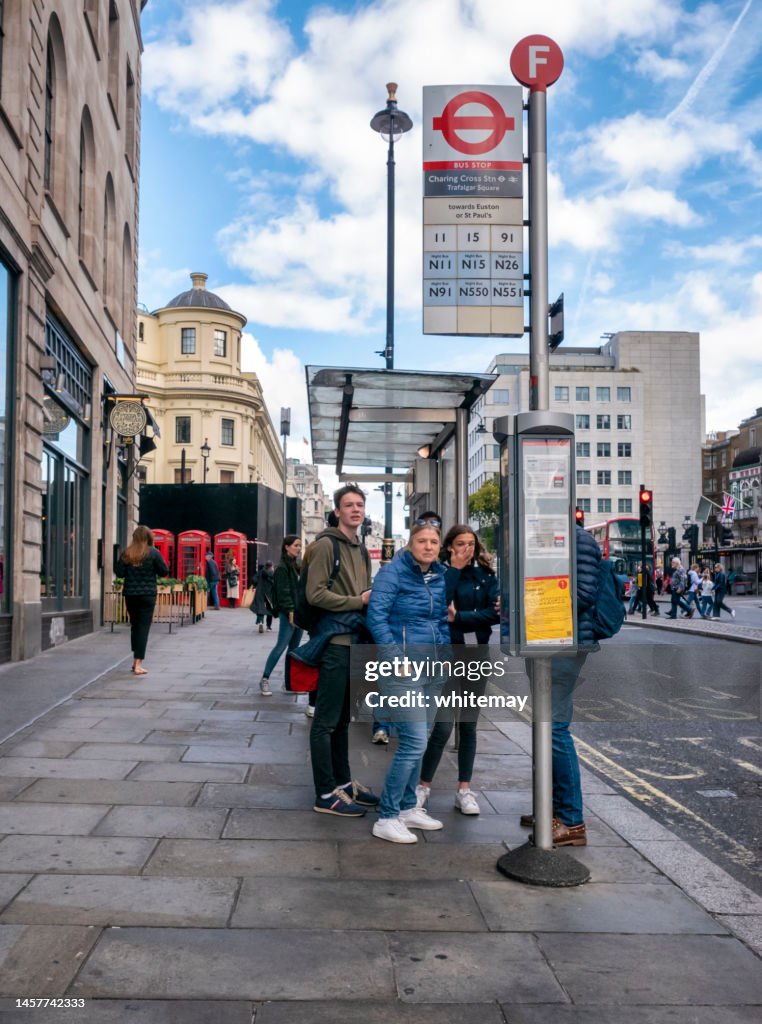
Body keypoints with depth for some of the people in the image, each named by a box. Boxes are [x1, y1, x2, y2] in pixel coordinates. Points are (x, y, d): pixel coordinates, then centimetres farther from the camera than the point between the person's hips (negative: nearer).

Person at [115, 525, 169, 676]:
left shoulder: (126, 553, 0)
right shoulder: (153, 553, -8)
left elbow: (119, 572, -1)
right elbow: (164, 572, -4)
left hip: (130, 594, 3)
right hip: (147, 595, -3)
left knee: (134, 626, 17)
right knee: (143, 628, -2)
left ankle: (135, 661, 22)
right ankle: (138, 664, -7)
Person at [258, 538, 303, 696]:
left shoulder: (296, 566, 18)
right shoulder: (282, 568, -9)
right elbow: (283, 591, -16)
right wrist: (290, 610, -21)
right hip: (288, 613, -9)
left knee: (294, 647, 10)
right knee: (281, 646, -10)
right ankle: (265, 679, -4)